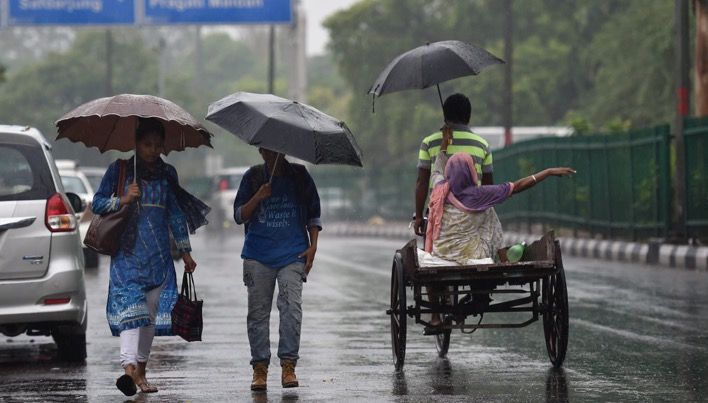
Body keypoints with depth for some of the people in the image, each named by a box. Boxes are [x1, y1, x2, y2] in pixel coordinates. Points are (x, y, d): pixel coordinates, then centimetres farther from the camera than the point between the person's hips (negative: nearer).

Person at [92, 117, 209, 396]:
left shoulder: (167, 174, 13)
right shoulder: (119, 169, 3)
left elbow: (175, 214, 18)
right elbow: (97, 203, 3)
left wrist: (185, 250, 15)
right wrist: (122, 200, -14)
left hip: (159, 255, 4)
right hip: (127, 252, -4)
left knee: (151, 312, 4)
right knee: (130, 306, -19)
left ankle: (141, 370, 13)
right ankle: (128, 367, -31)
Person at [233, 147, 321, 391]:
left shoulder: (299, 176, 8)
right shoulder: (253, 177, 8)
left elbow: (313, 215, 13)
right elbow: (239, 216, 5)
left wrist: (313, 245, 2)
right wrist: (258, 198, -12)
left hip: (292, 254, -1)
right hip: (258, 254, 1)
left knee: (291, 307, -14)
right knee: (258, 311, 0)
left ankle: (288, 365, -12)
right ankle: (260, 367, 6)